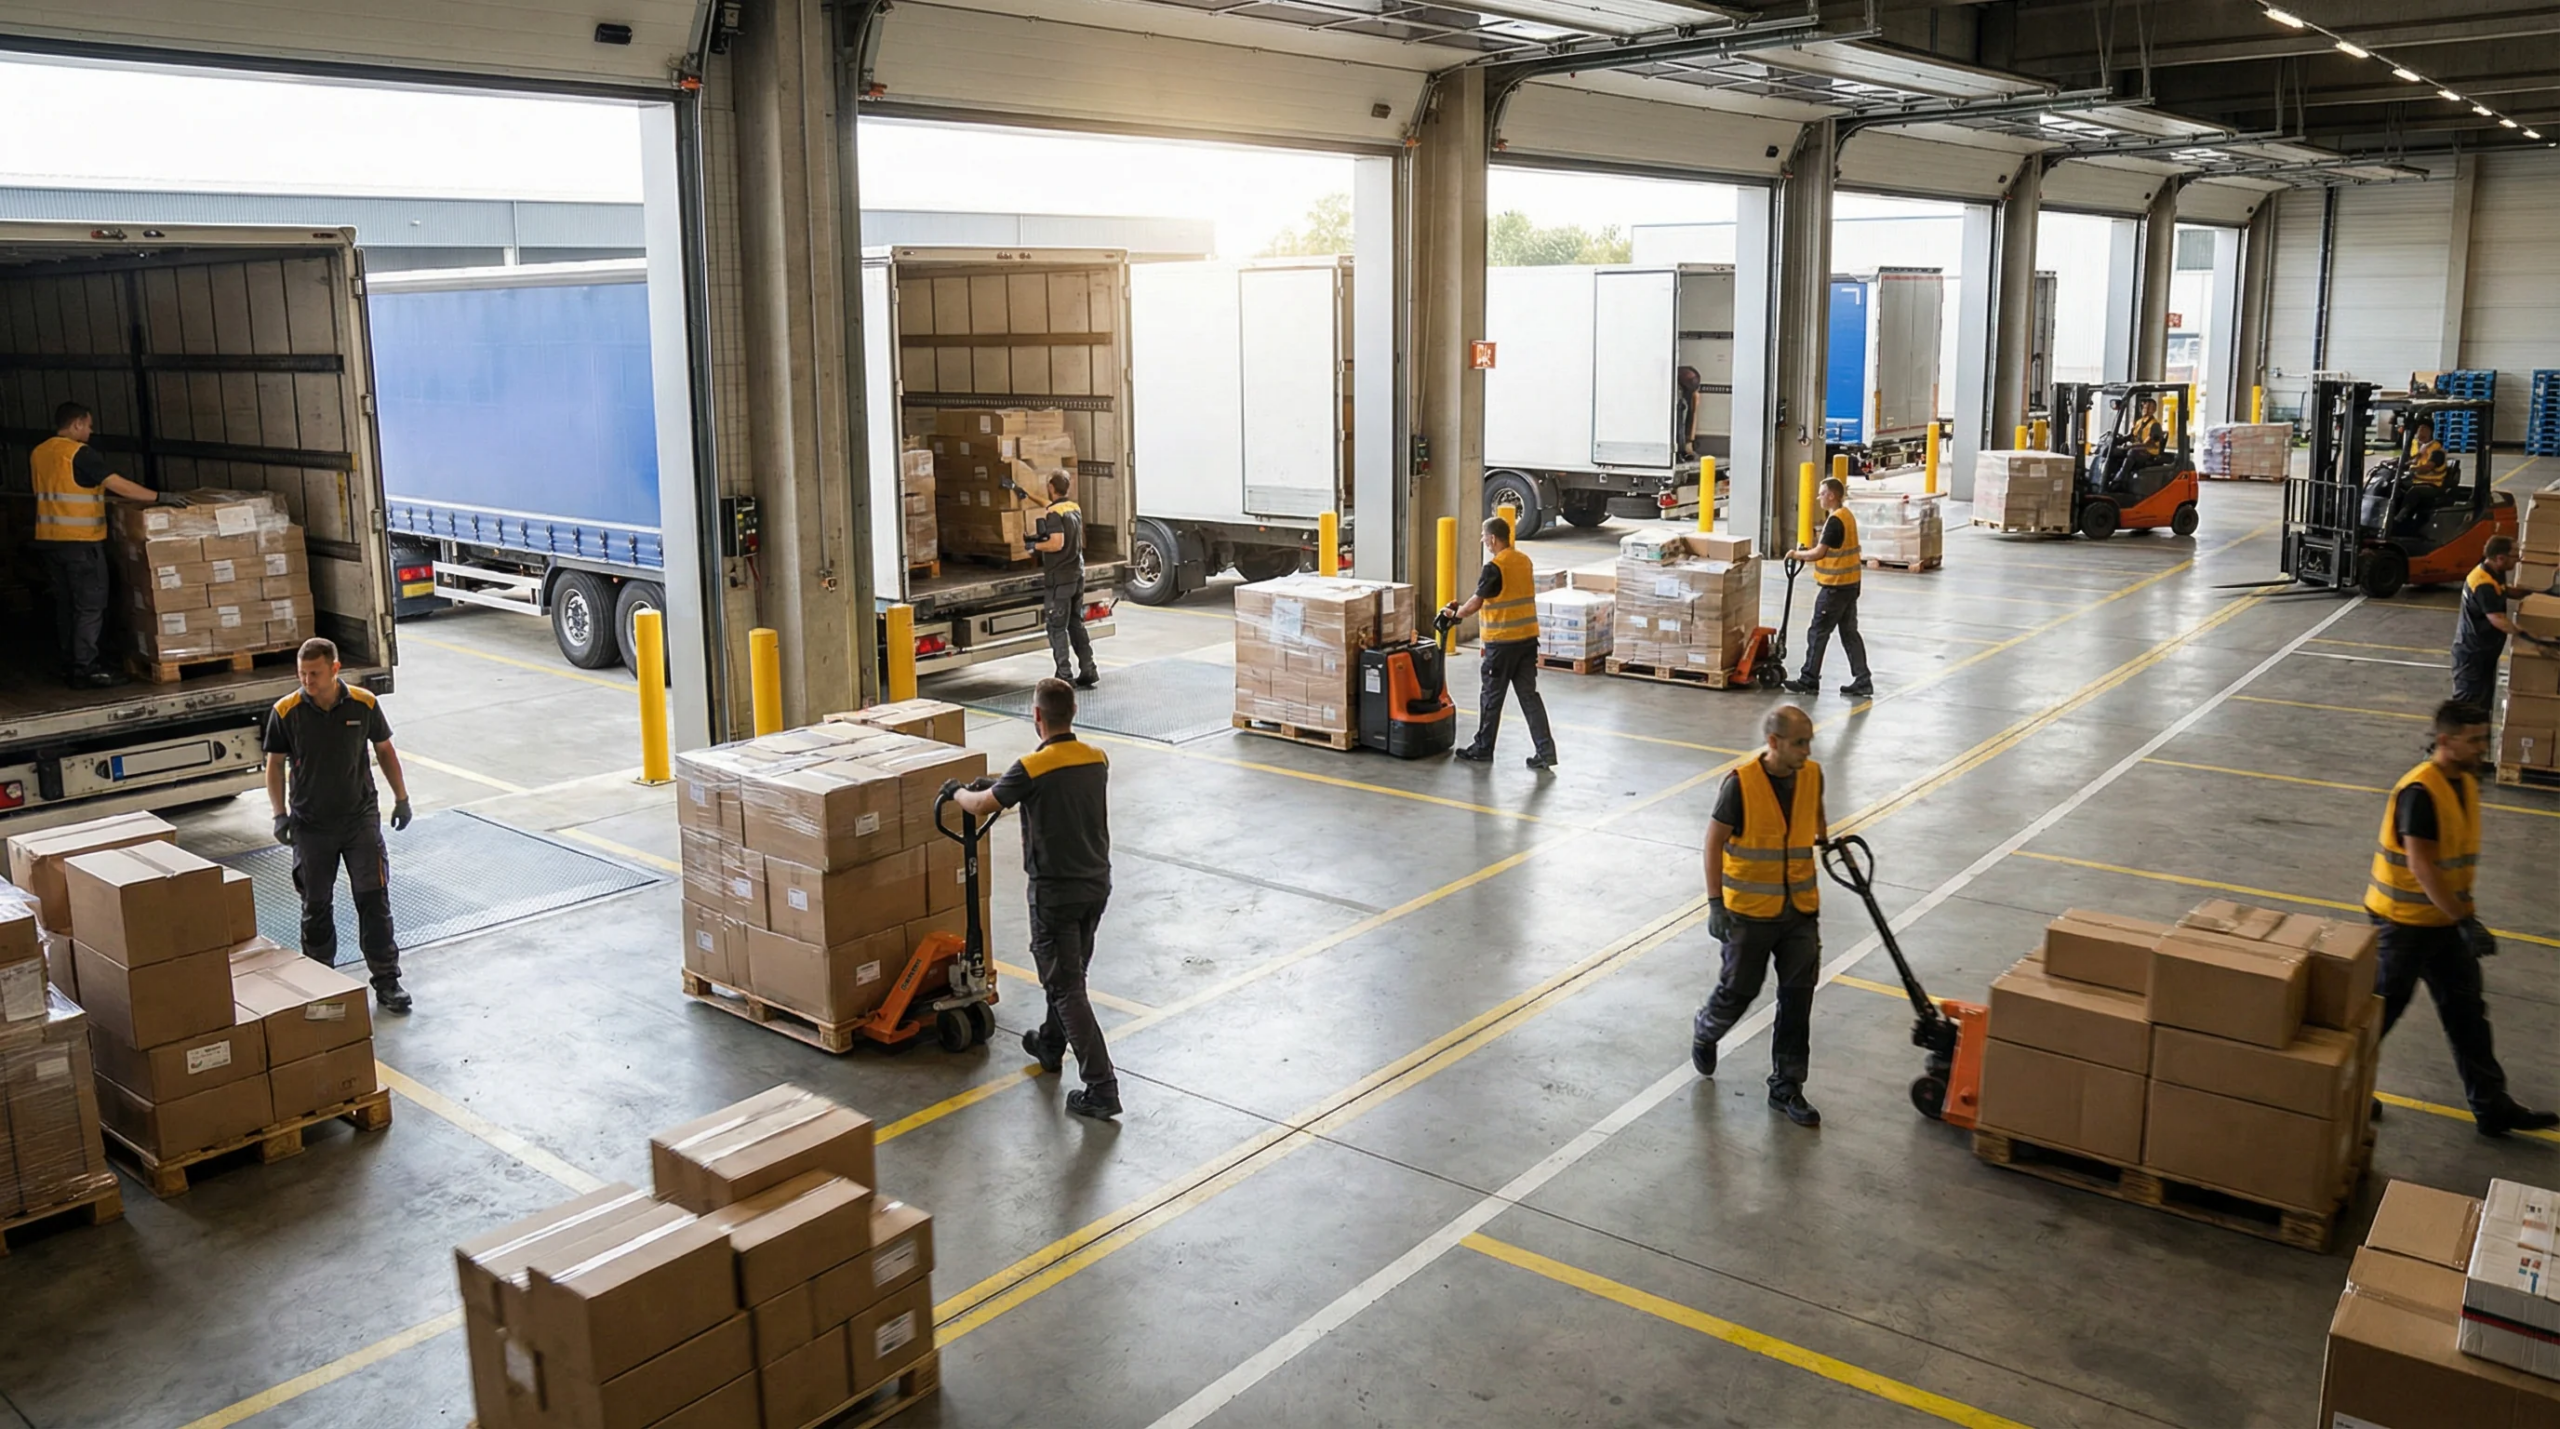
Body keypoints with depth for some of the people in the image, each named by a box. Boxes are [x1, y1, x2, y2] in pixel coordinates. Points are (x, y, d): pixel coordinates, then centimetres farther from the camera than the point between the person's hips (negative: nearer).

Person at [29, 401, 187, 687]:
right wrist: (159, 497, -19)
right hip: (81, 540, -8)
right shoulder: (80, 453, -13)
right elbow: (117, 485, -20)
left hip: (49, 540, 8)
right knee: (90, 606, -3)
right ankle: (86, 669, -4)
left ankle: (70, 665, 17)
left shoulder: (38, 454, 12)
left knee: (65, 604, 13)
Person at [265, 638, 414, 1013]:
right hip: (311, 825, 0)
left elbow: (384, 749, 6)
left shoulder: (364, 704, -7)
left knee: (374, 900, -1)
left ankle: (387, 981, 6)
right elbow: (275, 764, 2)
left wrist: (401, 797, 8)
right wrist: (280, 814, -4)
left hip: (361, 817, 0)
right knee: (316, 907, 10)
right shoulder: (286, 712, -8)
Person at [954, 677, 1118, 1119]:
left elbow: (981, 806, -6)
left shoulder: (1032, 768, -20)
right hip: (1097, 884, 7)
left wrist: (958, 792, 17)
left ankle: (1101, 1087, -5)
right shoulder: (1097, 760, 0)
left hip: (1057, 891, -7)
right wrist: (1002, 789, 32)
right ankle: (1051, 1045, 46)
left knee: (1067, 987, -2)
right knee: (1068, 972, 25)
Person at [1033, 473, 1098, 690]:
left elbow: (1057, 543, -27)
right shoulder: (1075, 508, 10)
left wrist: (1036, 545, -10)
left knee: (1057, 628, -1)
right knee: (1077, 624, 15)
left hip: (1059, 578, -8)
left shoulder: (1053, 514, -17)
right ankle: (1088, 671, 15)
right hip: (1078, 574, 8)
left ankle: (1064, 676, -1)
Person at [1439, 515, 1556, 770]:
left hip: (1502, 641, -7)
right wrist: (1463, 605, 21)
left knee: (1491, 697, 7)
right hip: (1528, 638, 7)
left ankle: (1482, 749, 19)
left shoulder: (1495, 567, -16)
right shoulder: (1524, 561, 10)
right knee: (1529, 694, 8)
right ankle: (1545, 751, 2)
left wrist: (1455, 613, 5)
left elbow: (1476, 603, -15)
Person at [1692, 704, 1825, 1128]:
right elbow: (1714, 841, -13)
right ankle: (1705, 1032, 41)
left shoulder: (1812, 776, -4)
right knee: (1738, 991, 8)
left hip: (1801, 910, 5)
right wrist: (1715, 903, -14)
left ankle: (1787, 1086, 20)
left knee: (1797, 999, 7)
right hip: (1750, 913, -4)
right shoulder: (1741, 783, -19)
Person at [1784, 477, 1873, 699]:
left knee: (1818, 633, 0)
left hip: (1835, 587, -9)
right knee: (1849, 633, 11)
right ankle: (1862, 681, 10)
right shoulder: (1847, 516, 12)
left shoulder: (1834, 521, -19)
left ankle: (1809, 681, 7)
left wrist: (1796, 554, -4)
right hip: (1850, 583, 10)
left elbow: (1818, 553, -19)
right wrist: (1806, 550, 9)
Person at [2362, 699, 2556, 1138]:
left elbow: (2460, 858, 14)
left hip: (2445, 918, 8)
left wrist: (2465, 913, 17)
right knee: (2382, 1008, 5)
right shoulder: (2419, 792, -24)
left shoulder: (2466, 783, 4)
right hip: (2403, 921, -8)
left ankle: (2490, 1105, 21)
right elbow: (2421, 867, -27)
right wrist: (2466, 921, -28)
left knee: (2466, 1010, 13)